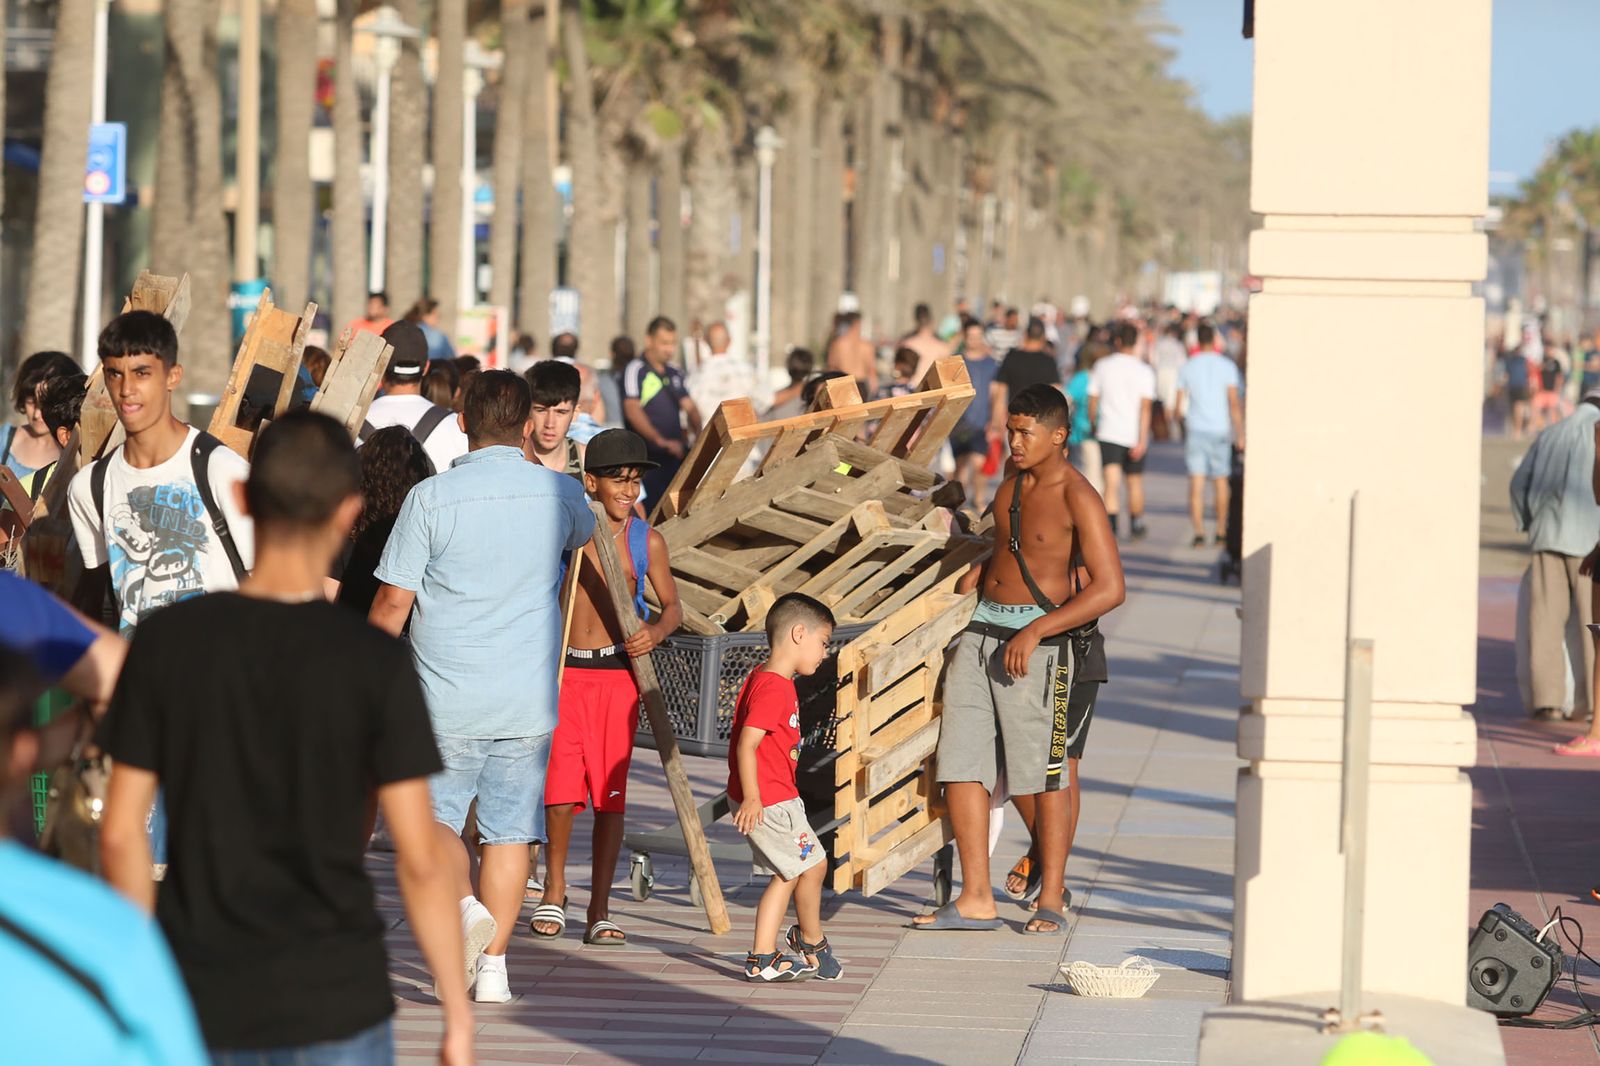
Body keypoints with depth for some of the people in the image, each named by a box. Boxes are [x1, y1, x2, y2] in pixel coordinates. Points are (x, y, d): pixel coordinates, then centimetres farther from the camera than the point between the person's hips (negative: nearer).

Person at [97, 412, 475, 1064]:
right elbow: (418, 862, -9)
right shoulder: (376, 663, -9)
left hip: (203, 1004, 2)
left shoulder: (167, 643, -4)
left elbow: (121, 834, 0)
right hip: (335, 1008, -2)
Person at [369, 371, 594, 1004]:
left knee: (435, 815, 10)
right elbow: (583, 534, 26)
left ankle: (463, 905, -16)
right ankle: (493, 966, 10)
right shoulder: (559, 495, -1)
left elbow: (393, 601, -7)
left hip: (446, 697, -2)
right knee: (509, 828, 10)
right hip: (528, 700, 2)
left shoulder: (430, 497, -10)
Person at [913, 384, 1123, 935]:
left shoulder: (1078, 499, -12)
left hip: (1038, 641, -7)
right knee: (960, 763, 0)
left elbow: (1110, 588, -18)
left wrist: (1035, 632, -21)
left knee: (1047, 773, 0)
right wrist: (976, 574, 14)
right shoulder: (1011, 486, 12)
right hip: (981, 631, 7)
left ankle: (1051, 899, 10)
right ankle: (975, 899, 3)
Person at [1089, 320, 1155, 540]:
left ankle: (1111, 526, -27)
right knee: (1135, 482, 17)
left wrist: (1093, 424, 24)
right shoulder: (1144, 371, -4)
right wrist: (1142, 440, -15)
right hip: (1135, 436, 0)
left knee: (1112, 483, -8)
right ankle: (1136, 525, 32)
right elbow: (1145, 408, -12)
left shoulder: (1102, 366, 2)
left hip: (1108, 433, 0)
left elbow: (1093, 401, 7)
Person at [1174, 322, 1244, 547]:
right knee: (1220, 482, 12)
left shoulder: (1188, 368, 2)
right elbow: (1234, 403, -8)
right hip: (1220, 430, 0)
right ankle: (1221, 532, 19)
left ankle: (1199, 533, -12)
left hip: (1195, 430, 0)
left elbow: (1179, 406, 4)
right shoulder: (1227, 366, -3)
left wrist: (1179, 415, 27)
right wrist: (1240, 433, -5)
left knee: (1196, 483, -2)